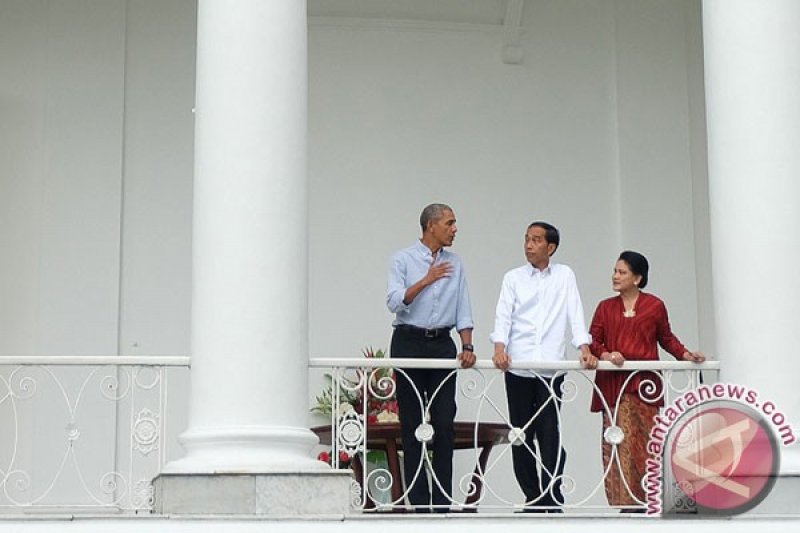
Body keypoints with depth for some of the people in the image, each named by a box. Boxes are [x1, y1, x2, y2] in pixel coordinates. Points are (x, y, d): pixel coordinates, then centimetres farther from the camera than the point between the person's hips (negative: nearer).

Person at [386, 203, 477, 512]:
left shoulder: (454, 264, 11)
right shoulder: (403, 260, 0)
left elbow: (463, 311, 8)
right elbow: (394, 302, -11)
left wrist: (467, 346, -5)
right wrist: (426, 280, -14)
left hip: (442, 344, 3)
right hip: (409, 342, -3)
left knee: (444, 424, 0)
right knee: (412, 424, 0)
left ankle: (443, 501, 5)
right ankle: (418, 501, 5)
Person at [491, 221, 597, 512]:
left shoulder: (565, 275, 11)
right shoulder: (513, 278, 11)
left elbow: (575, 315, 5)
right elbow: (503, 316, 3)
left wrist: (585, 349, -9)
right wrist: (499, 348, -14)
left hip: (551, 367, -1)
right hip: (517, 367, 2)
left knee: (550, 436, -7)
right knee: (521, 436, 3)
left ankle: (553, 500, 0)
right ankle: (533, 500, 11)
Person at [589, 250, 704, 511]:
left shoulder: (655, 306, 7)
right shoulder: (606, 307, 13)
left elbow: (667, 338, 16)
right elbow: (593, 340, 8)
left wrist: (686, 355, 2)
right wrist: (605, 355, -11)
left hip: (644, 383, -1)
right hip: (613, 383, 2)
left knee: (645, 441, -5)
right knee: (618, 440, -6)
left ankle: (644, 498, 1)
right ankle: (624, 500, -4)